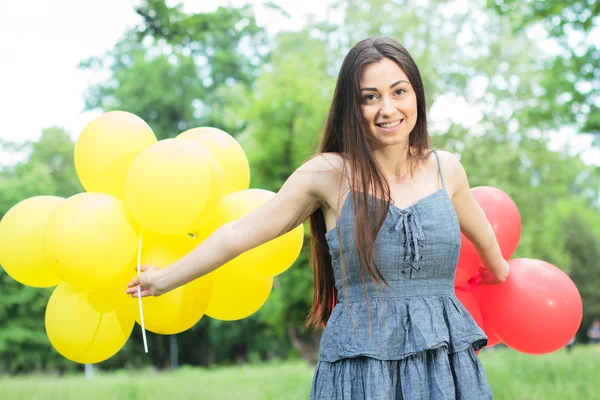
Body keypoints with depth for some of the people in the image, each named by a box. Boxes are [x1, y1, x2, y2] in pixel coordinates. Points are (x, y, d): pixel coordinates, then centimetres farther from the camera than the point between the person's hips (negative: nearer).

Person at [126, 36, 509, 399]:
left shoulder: (446, 169, 5)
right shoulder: (329, 173, -5)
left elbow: (481, 233, 28)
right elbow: (238, 234, 2)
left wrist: (499, 270, 46)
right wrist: (163, 280, 9)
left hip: (446, 363, 3)